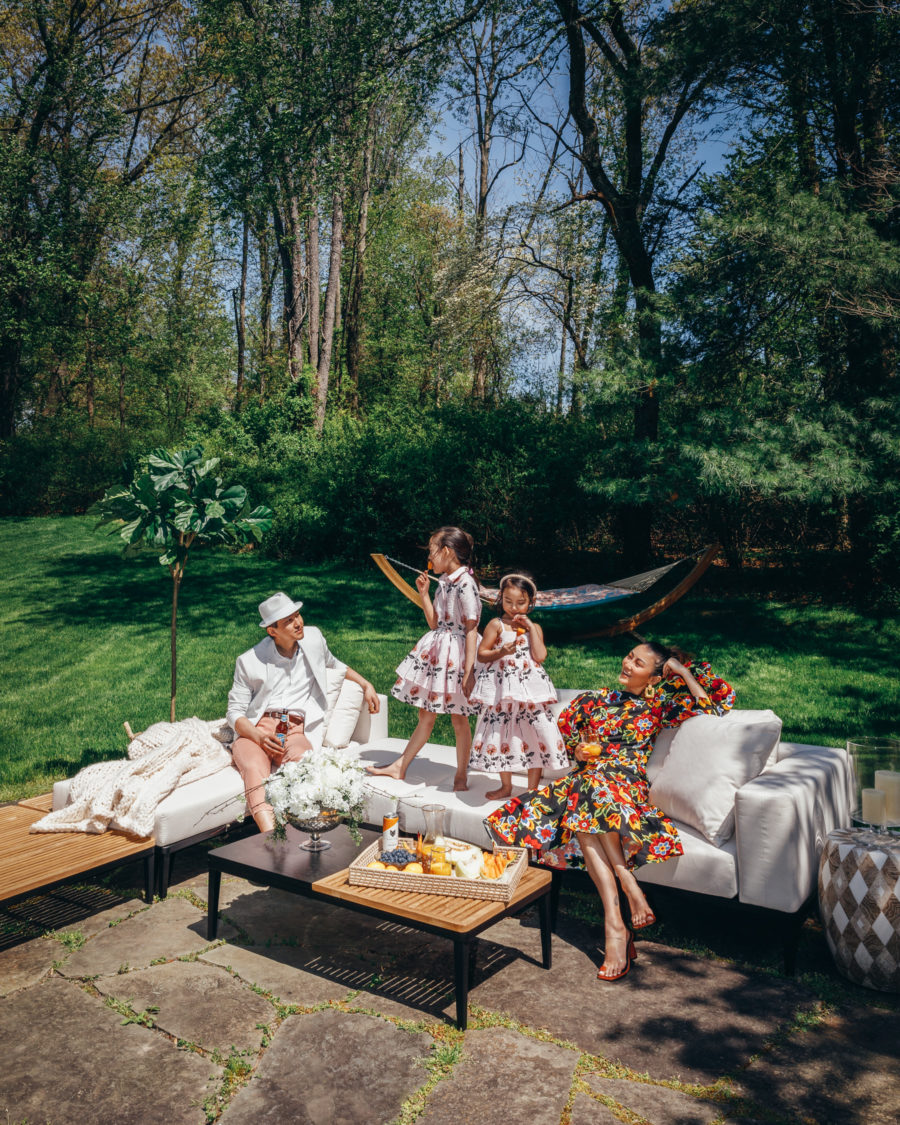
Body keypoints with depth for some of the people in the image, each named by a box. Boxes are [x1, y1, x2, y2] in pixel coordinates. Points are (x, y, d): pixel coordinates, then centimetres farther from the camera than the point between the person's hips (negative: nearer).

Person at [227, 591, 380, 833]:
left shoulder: (313, 639, 15)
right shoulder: (249, 661, 7)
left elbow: (333, 664, 38)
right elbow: (235, 711, 6)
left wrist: (366, 684, 28)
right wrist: (258, 736, -14)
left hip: (295, 731, 1)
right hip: (254, 731, -1)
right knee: (255, 771, -37)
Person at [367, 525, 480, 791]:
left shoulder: (465, 583, -16)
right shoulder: (443, 582, 10)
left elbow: (471, 629, -18)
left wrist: (468, 671, -19)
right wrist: (424, 594, 7)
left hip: (456, 654, -8)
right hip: (435, 652, 8)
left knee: (459, 718, 4)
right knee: (426, 714, 17)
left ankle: (460, 777, 16)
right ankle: (400, 766, 25)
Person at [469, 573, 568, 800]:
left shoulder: (534, 627, 8)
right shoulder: (496, 625, 1)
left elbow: (540, 656, -6)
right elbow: (481, 654, -2)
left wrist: (530, 627, -7)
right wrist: (500, 652, -19)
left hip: (530, 689, 1)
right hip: (502, 690, -1)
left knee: (536, 737, 0)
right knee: (501, 734, 7)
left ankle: (532, 788, 16)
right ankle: (506, 786, 26)